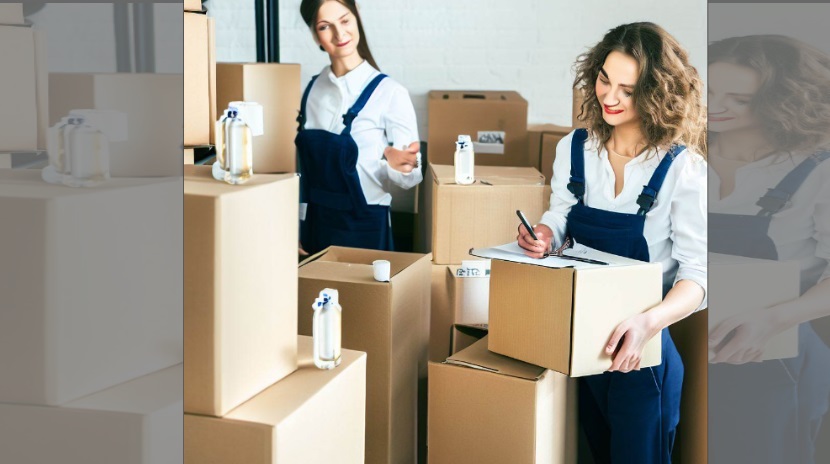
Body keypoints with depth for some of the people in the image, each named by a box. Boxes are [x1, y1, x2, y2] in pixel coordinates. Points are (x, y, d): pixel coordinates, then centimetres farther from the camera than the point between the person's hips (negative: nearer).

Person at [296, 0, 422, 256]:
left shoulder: (390, 92, -14)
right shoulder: (313, 89, 1)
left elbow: (410, 177, -11)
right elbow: (305, 167, 9)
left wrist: (396, 165, -32)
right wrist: (299, 228, 9)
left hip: (365, 225, -4)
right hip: (316, 222, 4)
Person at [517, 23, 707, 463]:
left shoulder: (683, 168, -16)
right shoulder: (573, 149, -1)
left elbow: (697, 273, -18)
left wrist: (649, 322, -36)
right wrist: (544, 234, -17)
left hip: (641, 351, -4)